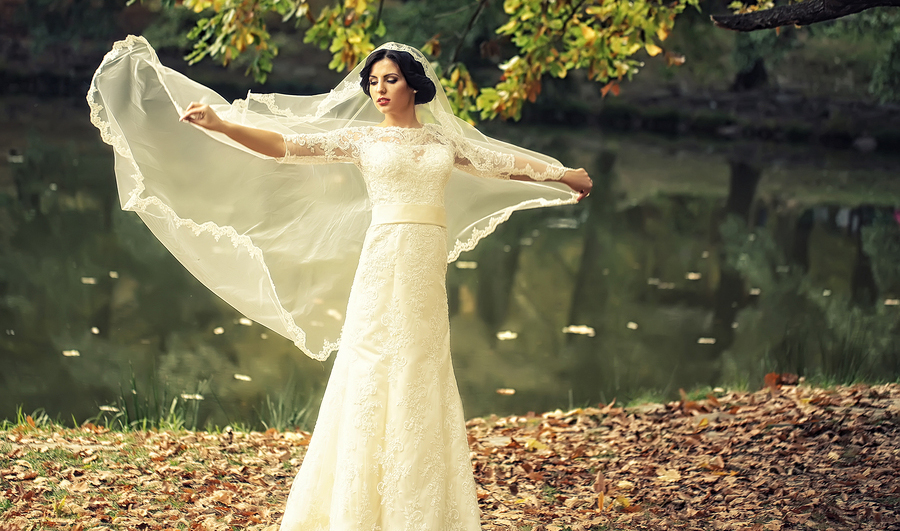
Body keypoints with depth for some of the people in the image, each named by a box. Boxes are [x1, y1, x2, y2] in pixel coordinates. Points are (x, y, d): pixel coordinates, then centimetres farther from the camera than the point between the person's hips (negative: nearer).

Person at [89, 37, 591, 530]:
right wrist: (220, 124, -15)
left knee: (421, 383, 7)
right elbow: (284, 145, -4)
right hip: (385, 262, -3)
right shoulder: (360, 137, 4)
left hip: (430, 268, 3)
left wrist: (561, 173, 32)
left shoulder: (443, 139, 14)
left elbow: (503, 162, 26)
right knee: (373, 379, -4)